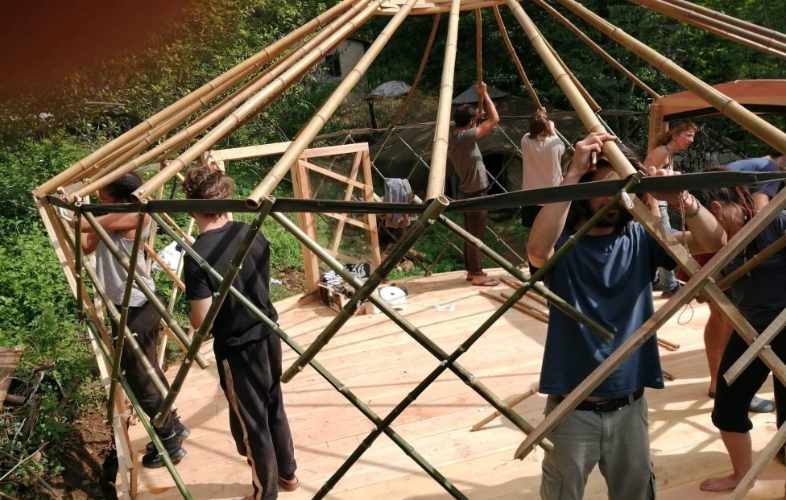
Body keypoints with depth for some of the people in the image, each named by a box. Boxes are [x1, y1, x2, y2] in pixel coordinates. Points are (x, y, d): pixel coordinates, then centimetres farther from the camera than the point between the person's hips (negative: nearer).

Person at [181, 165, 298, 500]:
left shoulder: (198, 255, -24)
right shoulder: (251, 232, -5)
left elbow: (201, 321, -21)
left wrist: (194, 312, 1)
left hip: (237, 348, -6)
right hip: (268, 334, 6)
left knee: (250, 423, 12)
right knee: (274, 407, 25)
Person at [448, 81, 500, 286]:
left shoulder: (453, 138, 6)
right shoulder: (466, 136, -21)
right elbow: (494, 119, -19)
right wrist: (484, 94, -8)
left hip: (467, 192, 9)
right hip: (475, 194, -9)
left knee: (471, 234, 16)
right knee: (476, 235, -2)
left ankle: (471, 270, 24)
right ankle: (477, 275, 5)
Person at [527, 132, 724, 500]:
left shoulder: (640, 240, 0)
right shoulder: (562, 244, -10)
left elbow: (713, 241, -8)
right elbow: (537, 250, -34)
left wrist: (682, 200, -28)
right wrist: (573, 174, -34)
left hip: (629, 407, 3)